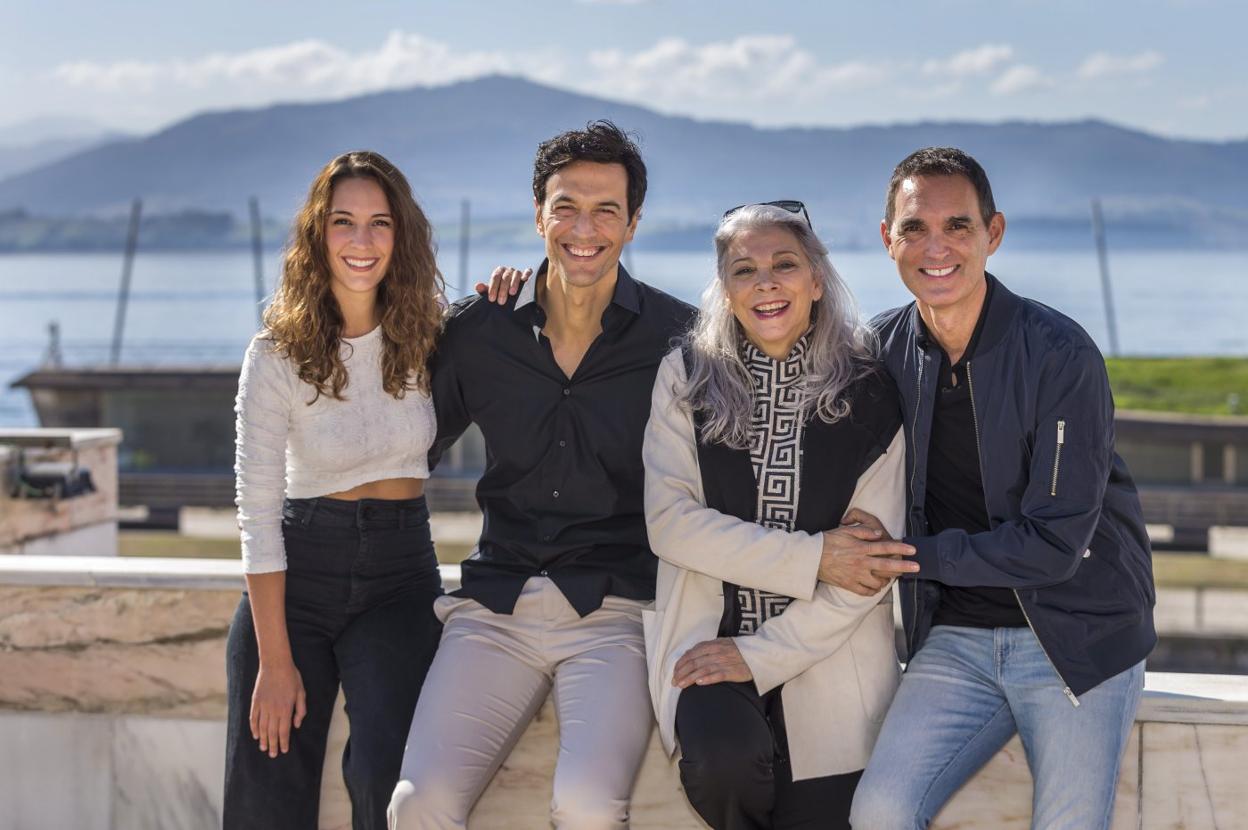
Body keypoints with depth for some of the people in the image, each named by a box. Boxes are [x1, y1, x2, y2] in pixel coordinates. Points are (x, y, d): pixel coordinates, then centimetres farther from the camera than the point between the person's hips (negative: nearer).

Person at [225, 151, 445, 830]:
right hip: (297, 575, 0)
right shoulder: (277, 354, -8)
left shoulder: (429, 338, -2)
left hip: (400, 575, 1)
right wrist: (274, 660, -12)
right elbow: (257, 511, -8)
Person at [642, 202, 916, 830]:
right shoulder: (687, 379, 4)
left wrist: (761, 655, -12)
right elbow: (669, 520, -5)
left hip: (825, 653, 1)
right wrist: (811, 557, -14)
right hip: (710, 637, 0)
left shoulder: (868, 394, 0)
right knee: (724, 759, -29)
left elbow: (874, 555, -4)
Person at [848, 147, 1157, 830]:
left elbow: (1055, 544, -17)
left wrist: (913, 553, -12)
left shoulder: (1059, 355, -15)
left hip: (1078, 637, -3)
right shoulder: (883, 351, 1)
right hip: (957, 638, 3)